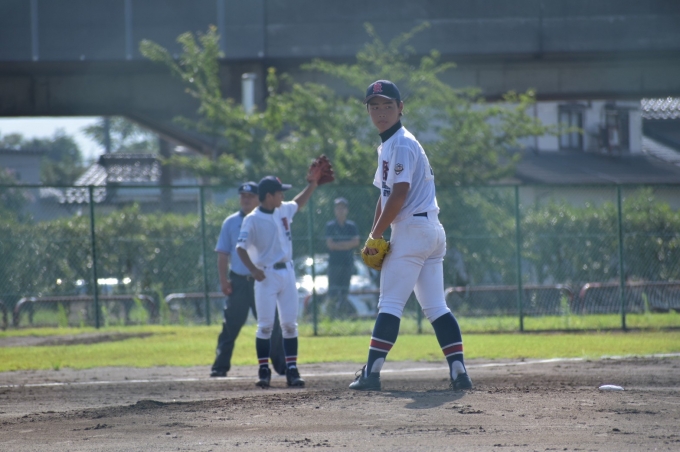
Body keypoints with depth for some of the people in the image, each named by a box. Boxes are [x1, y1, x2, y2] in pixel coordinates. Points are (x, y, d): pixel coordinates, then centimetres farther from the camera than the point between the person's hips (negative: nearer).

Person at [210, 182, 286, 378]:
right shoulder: (231, 223, 7)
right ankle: (220, 366, 1)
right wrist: (224, 280, -3)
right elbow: (223, 254, 7)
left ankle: (282, 365, 7)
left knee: (272, 325, 1)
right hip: (238, 281, 0)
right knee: (231, 325, -1)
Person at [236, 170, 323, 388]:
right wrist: (253, 269, -29)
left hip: (287, 272, 6)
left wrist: (312, 183, 20)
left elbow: (299, 203, 30)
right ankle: (263, 370, 0)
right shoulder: (253, 220, -11)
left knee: (290, 324, 5)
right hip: (266, 275, -6)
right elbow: (241, 247, -17)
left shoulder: (284, 210, 8)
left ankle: (291, 370, 7)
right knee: (265, 325, -6)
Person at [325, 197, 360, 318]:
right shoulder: (330, 226, 3)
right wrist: (346, 245, -8)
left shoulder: (351, 226, 9)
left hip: (348, 262, 2)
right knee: (333, 290, -9)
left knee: (344, 290, 3)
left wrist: (338, 245, -10)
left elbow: (356, 242, -2)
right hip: (334, 262, -2)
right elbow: (330, 244, -5)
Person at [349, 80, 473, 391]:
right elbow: (384, 195, 21)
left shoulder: (402, 145, -11)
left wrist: (375, 236, -13)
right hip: (432, 234, 10)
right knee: (435, 307, 5)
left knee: (390, 304, -9)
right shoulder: (387, 146, 20)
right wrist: (375, 237, 10)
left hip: (412, 230, -10)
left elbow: (399, 194, -19)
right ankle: (458, 371, -2)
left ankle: (372, 373, -11)